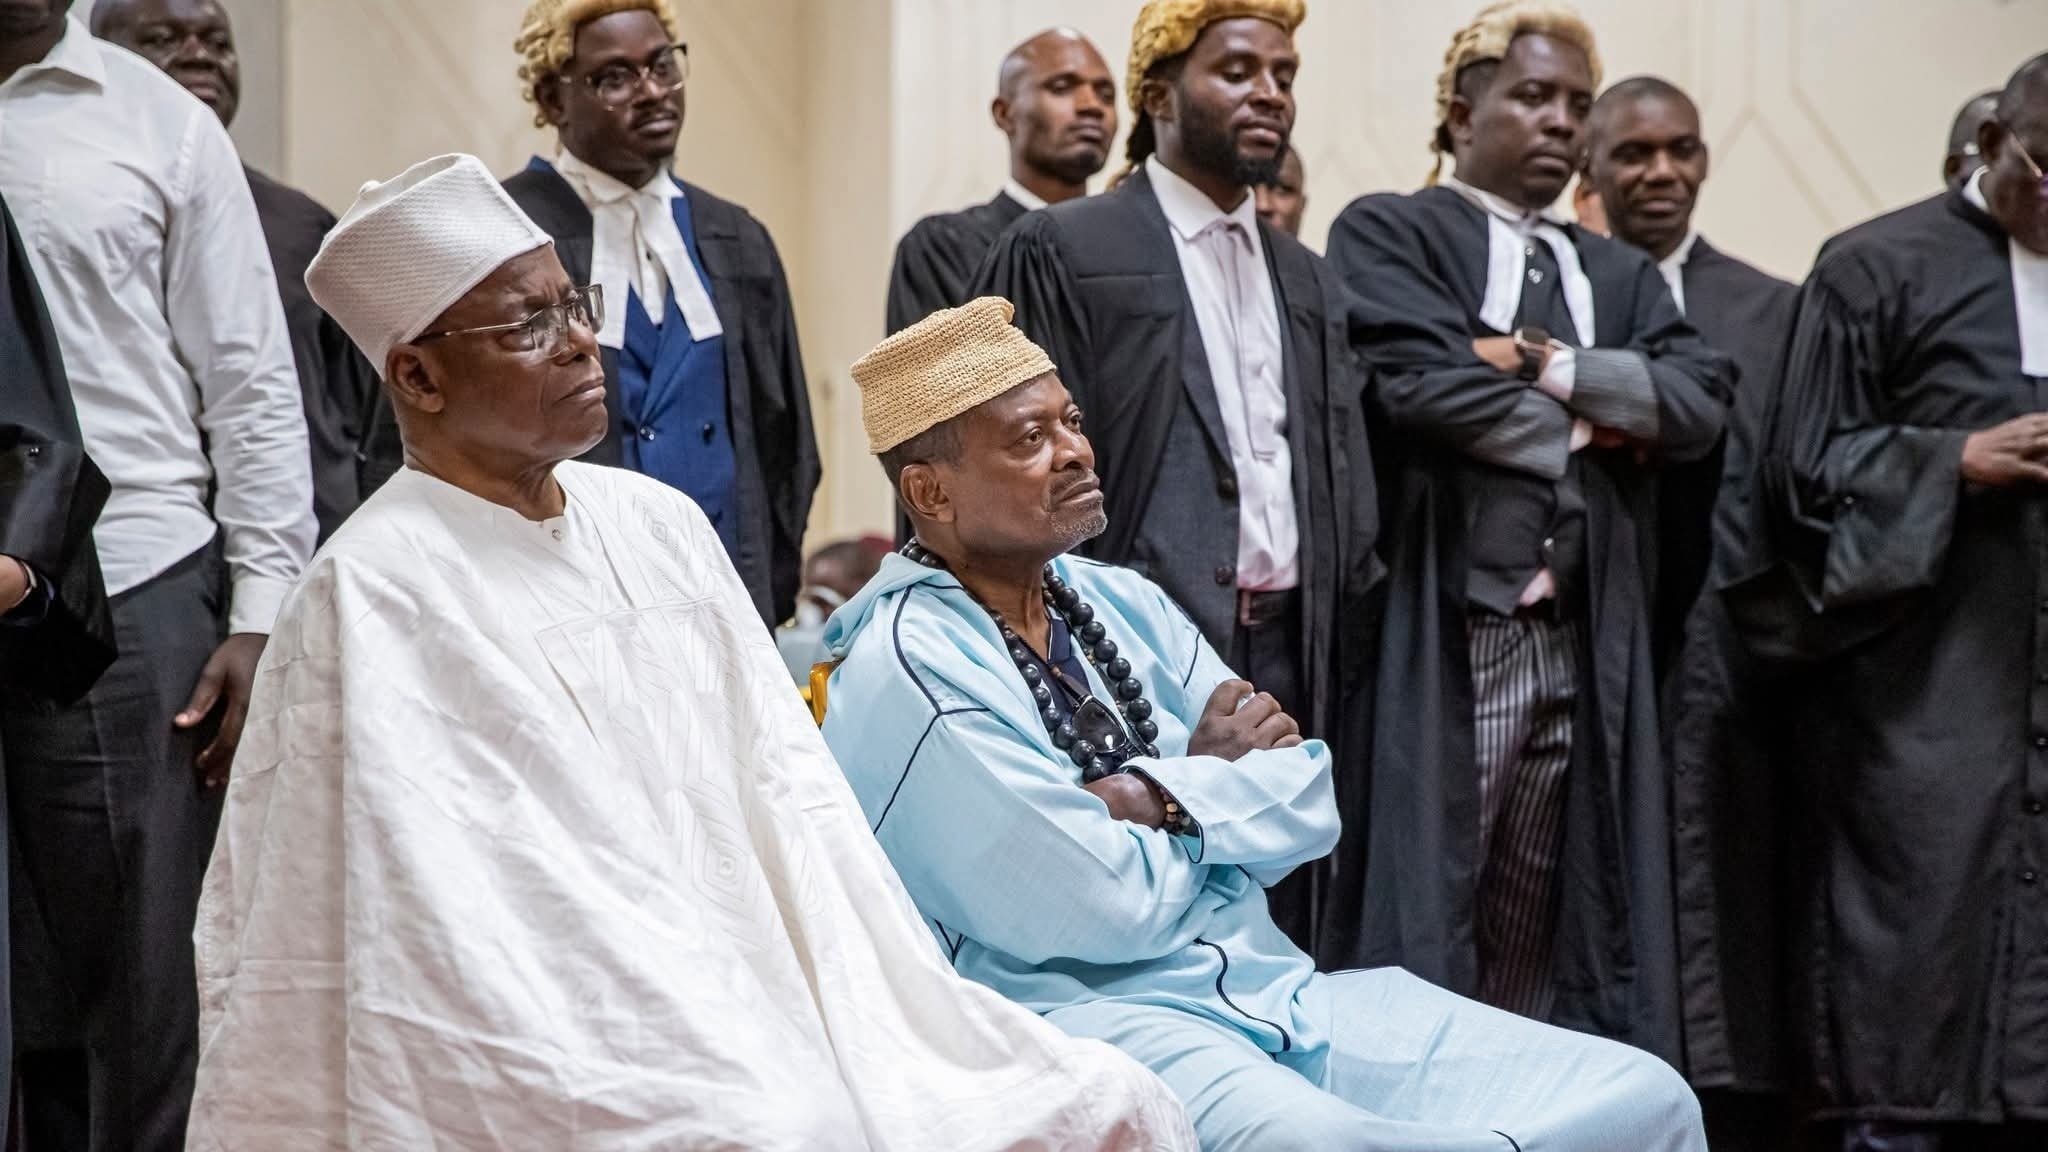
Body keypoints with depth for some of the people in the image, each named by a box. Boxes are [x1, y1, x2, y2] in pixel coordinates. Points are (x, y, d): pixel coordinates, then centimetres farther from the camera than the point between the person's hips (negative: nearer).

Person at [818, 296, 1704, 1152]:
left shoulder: (1122, 604, 14)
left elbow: (1309, 803, 6)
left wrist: (1156, 801, -12)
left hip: (1271, 990, 8)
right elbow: (1105, 910, -15)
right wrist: (1220, 789, 3)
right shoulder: (909, 670, -10)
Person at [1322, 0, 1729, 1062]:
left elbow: (1699, 404, 4)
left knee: (1541, 922, 8)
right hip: (1444, 636, -5)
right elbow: (1425, 384, -13)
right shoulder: (1386, 235, 3)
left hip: (1582, 644, 6)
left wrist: (1559, 372, -9)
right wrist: (1599, 425, -2)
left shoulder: (1620, 276, 21)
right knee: (1426, 905, -5)